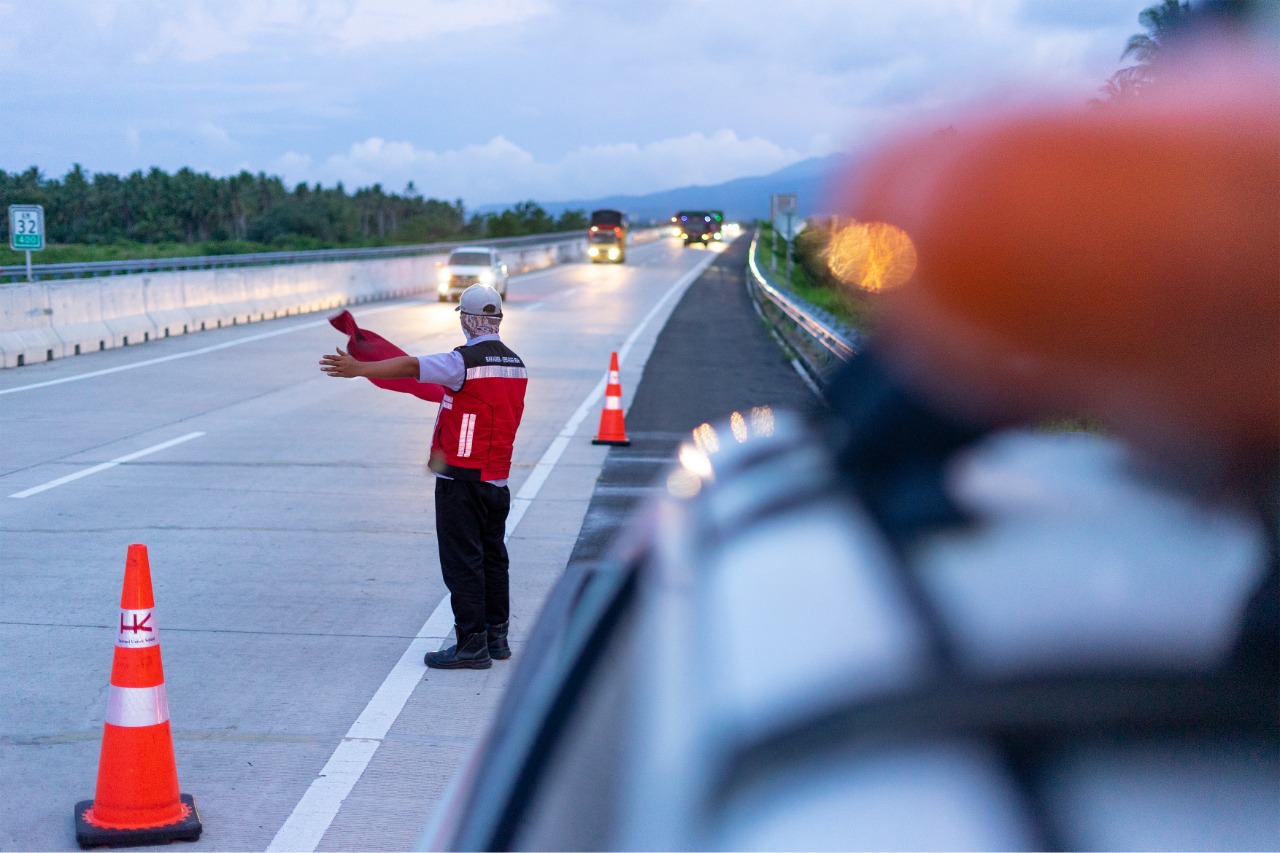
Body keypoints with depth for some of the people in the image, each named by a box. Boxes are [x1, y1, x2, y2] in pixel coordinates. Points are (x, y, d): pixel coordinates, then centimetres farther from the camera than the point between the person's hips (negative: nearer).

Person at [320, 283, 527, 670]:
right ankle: (496, 636, 23)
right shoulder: (515, 364, 9)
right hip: (498, 479, 8)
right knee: (493, 558, 16)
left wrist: (359, 369, -29)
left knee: (462, 562, -2)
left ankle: (472, 645, 0)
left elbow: (412, 367, -25)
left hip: (461, 479, -8)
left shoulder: (465, 361, -15)